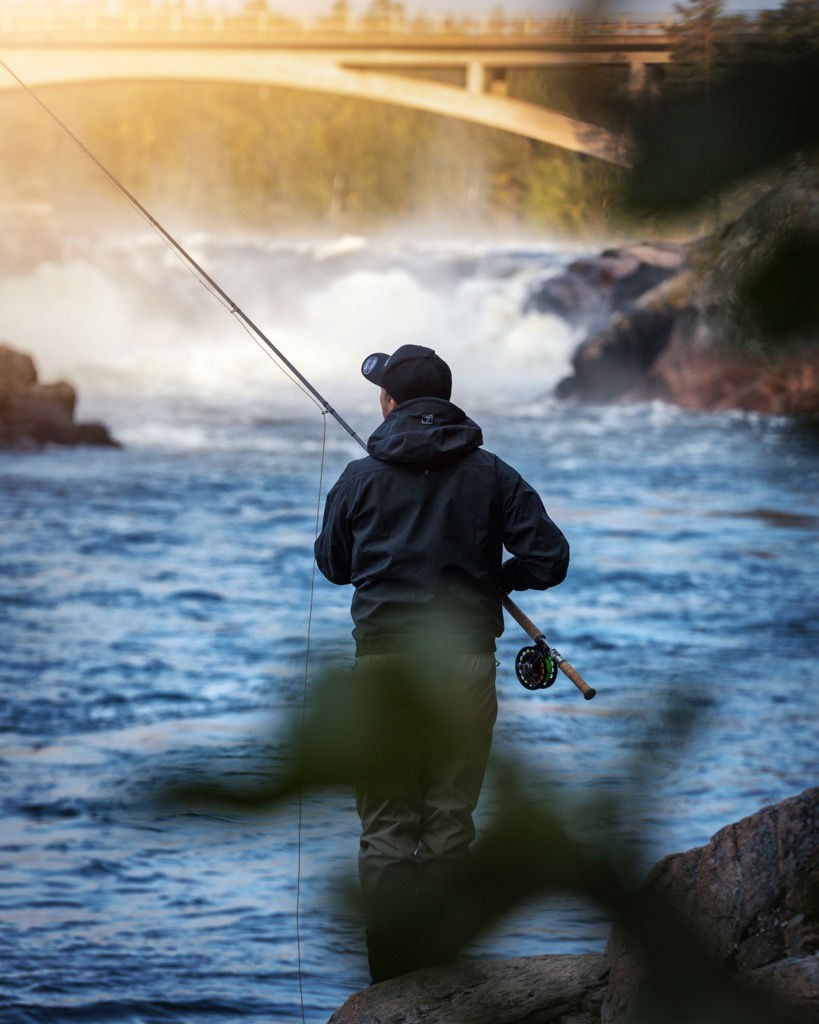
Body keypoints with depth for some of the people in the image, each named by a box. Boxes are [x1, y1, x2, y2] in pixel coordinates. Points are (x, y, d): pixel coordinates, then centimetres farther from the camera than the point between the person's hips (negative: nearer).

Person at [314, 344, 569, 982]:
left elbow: (334, 565, 14)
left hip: (384, 665, -1)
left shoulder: (361, 479, 0)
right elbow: (549, 559, -3)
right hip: (466, 662, 1)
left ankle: (391, 978, 2)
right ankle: (443, 973, 8)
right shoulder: (491, 475, 1)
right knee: (451, 820, 8)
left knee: (385, 826, 4)